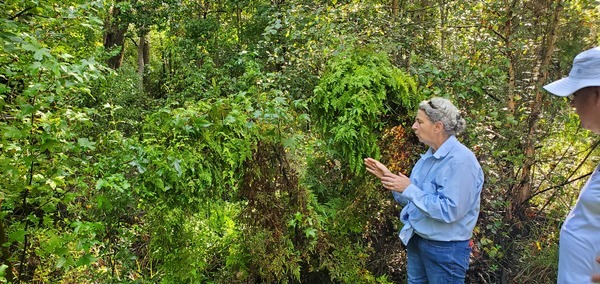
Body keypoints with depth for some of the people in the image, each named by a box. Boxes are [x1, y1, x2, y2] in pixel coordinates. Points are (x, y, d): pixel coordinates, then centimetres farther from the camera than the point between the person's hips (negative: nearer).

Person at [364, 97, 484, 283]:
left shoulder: (460, 161, -23)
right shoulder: (429, 156, 6)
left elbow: (449, 210, -30)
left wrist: (409, 189, -25)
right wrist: (388, 177, -2)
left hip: (445, 249, -8)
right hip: (416, 240, 8)